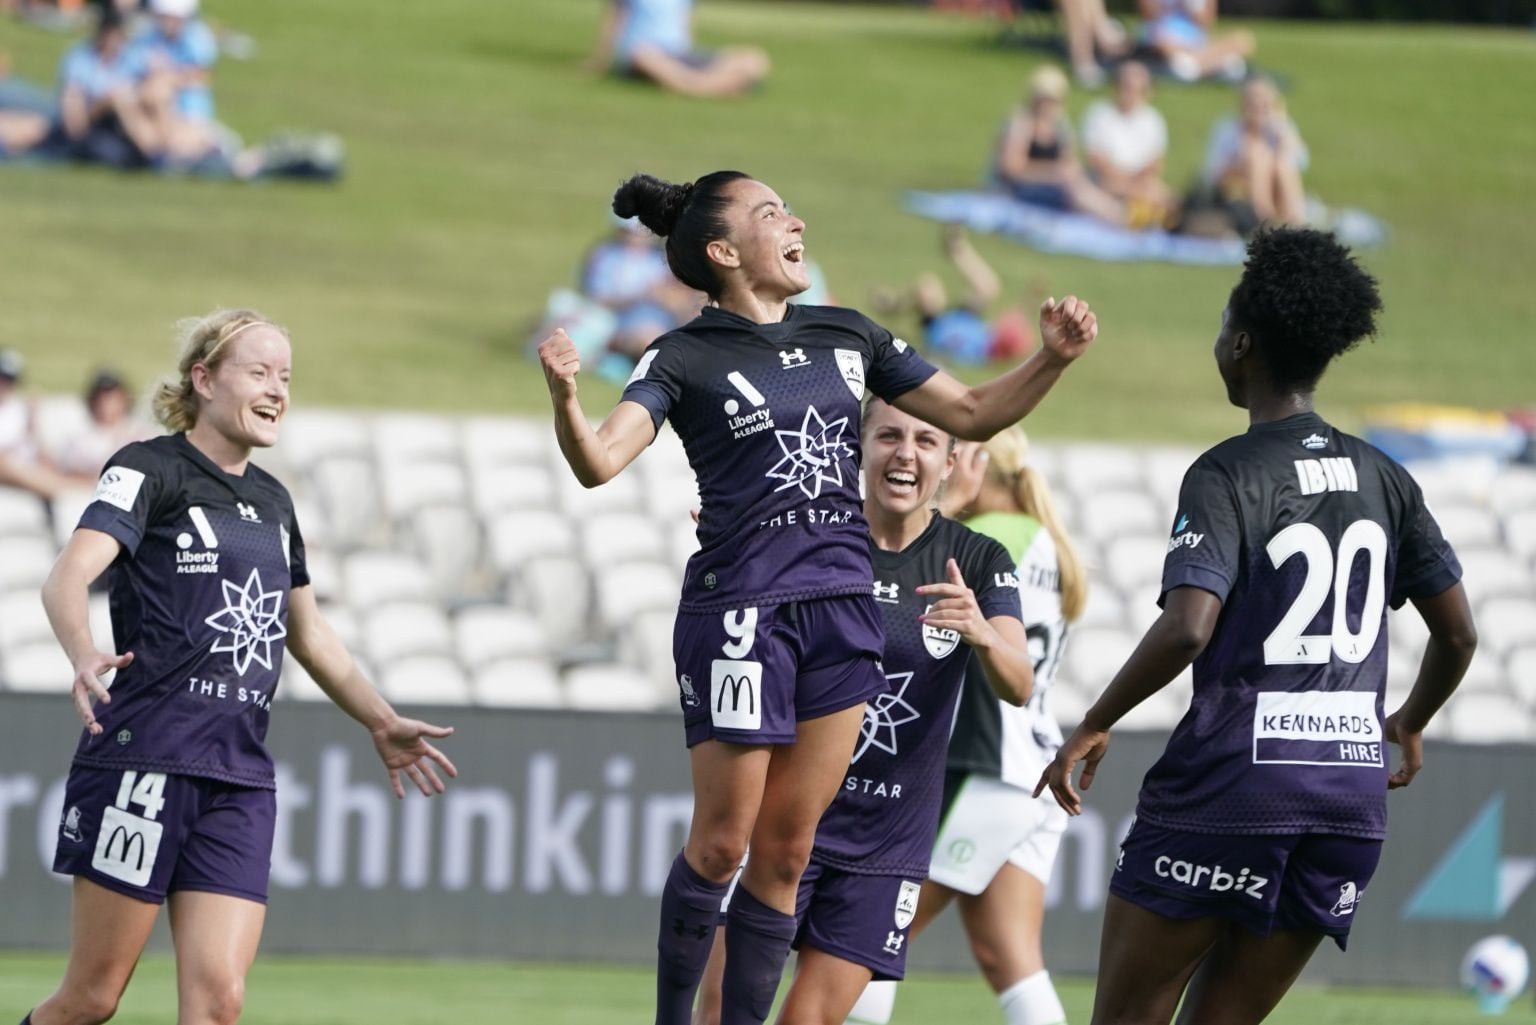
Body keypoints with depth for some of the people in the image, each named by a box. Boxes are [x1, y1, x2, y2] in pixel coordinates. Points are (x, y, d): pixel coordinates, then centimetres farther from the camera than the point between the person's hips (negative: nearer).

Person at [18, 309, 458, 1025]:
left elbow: (308, 633, 33)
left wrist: (380, 722, 28)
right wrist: (85, 656, -39)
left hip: (241, 780, 6)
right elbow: (68, 576, -19)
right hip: (144, 763, -6)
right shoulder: (149, 470, -3)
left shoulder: (271, 501, 19)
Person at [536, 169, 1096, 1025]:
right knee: (723, 842, -3)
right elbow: (601, 461, -19)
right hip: (738, 613, -5)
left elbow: (972, 415, 17)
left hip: (843, 609, 5)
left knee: (786, 851, 6)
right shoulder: (685, 359, -5)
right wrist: (565, 397, -39)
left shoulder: (846, 337, 12)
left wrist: (1053, 360, 2)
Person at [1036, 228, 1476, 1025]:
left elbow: (1187, 628, -21)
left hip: (1231, 781, -6)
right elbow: (1458, 635, 15)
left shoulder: (1228, 475, -8)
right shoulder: (1382, 479, 11)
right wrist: (1410, 726, 33)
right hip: (1352, 791, 6)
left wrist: (1094, 726, -8)